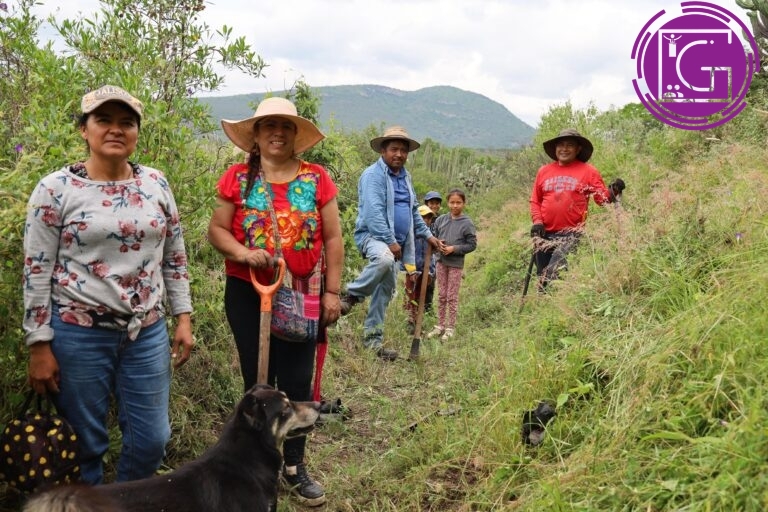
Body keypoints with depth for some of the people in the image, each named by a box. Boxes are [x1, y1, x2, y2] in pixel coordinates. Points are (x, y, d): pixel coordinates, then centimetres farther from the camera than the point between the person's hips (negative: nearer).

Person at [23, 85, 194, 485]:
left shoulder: (156, 184, 4)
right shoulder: (55, 189, -7)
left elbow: (174, 256, 11)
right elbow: (36, 271, -7)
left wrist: (183, 317, 7)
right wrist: (39, 345, -8)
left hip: (147, 331, 4)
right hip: (78, 333, -3)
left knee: (151, 439, 10)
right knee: (84, 442, 9)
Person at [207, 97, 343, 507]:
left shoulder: (317, 179, 0)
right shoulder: (237, 178, -2)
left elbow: (332, 239, 2)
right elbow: (216, 231, 0)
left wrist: (332, 292, -1)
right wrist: (244, 253, -20)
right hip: (247, 293, 0)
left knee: (297, 382, 6)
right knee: (258, 381, 10)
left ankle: (293, 466, 23)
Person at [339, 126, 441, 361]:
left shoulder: (405, 176, 16)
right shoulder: (373, 175, -11)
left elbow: (413, 211, 28)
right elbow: (373, 213, -21)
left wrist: (427, 235, 25)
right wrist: (390, 241, -24)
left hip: (396, 241, 8)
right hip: (373, 235, -8)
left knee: (386, 290, 6)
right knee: (383, 260, -40)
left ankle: (372, 338, 15)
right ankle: (351, 295, -18)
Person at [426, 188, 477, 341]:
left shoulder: (467, 223, -8)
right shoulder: (441, 219, 3)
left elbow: (472, 245, -7)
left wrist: (454, 249, -16)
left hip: (456, 264, -4)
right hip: (441, 261, 4)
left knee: (452, 297, 3)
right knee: (441, 295, 11)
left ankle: (450, 328, 13)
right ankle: (440, 325, 21)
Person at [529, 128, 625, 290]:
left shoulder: (588, 171, 2)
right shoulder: (544, 171, 9)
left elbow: (603, 198, 0)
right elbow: (535, 201, 12)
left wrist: (613, 191, -20)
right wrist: (537, 221, -2)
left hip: (571, 235, -4)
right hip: (545, 234, 4)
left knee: (556, 276, -15)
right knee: (543, 277, 11)